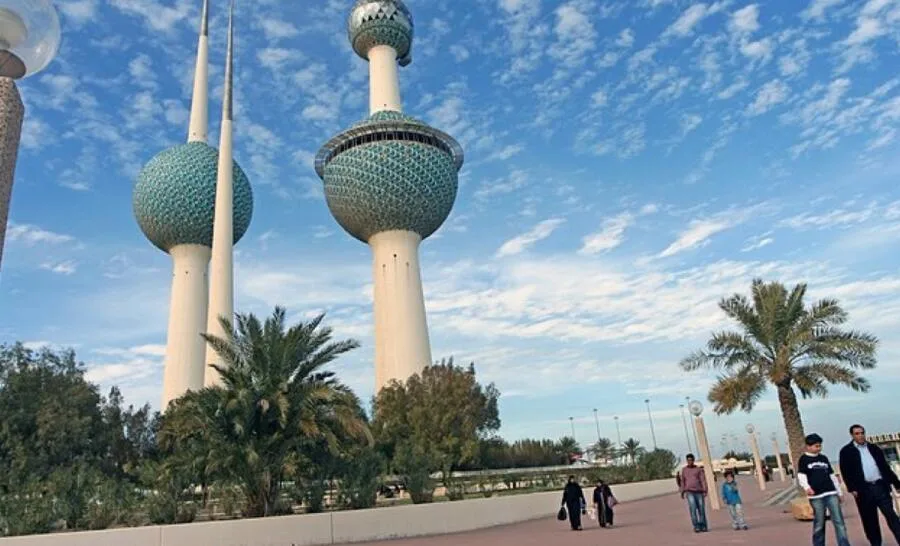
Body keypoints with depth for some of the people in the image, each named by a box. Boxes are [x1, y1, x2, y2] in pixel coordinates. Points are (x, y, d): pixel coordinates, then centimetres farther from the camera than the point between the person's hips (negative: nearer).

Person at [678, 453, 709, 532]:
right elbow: (682, 482, 15)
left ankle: (703, 526, 13)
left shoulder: (699, 469, 7)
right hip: (689, 492, 0)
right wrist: (682, 492, 10)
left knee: (701, 509, -1)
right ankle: (696, 526, -12)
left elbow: (703, 480, -1)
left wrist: (705, 490, -13)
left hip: (699, 492, 0)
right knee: (693, 508, -15)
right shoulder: (684, 470, 12)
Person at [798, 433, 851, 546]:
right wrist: (807, 487, -31)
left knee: (839, 521, -1)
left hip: (831, 493, 4)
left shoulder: (824, 458, 15)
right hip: (816, 496, -4)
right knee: (819, 524, 2)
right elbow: (801, 475, -12)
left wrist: (840, 492, 18)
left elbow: (832, 475, 20)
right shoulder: (804, 459, -1)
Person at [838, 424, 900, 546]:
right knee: (870, 521, 4)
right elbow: (845, 472, -3)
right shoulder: (846, 451, 3)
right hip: (864, 489, -2)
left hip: (880, 486, 2)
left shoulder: (874, 448, 15)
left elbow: (886, 467, 16)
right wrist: (852, 489, -13)